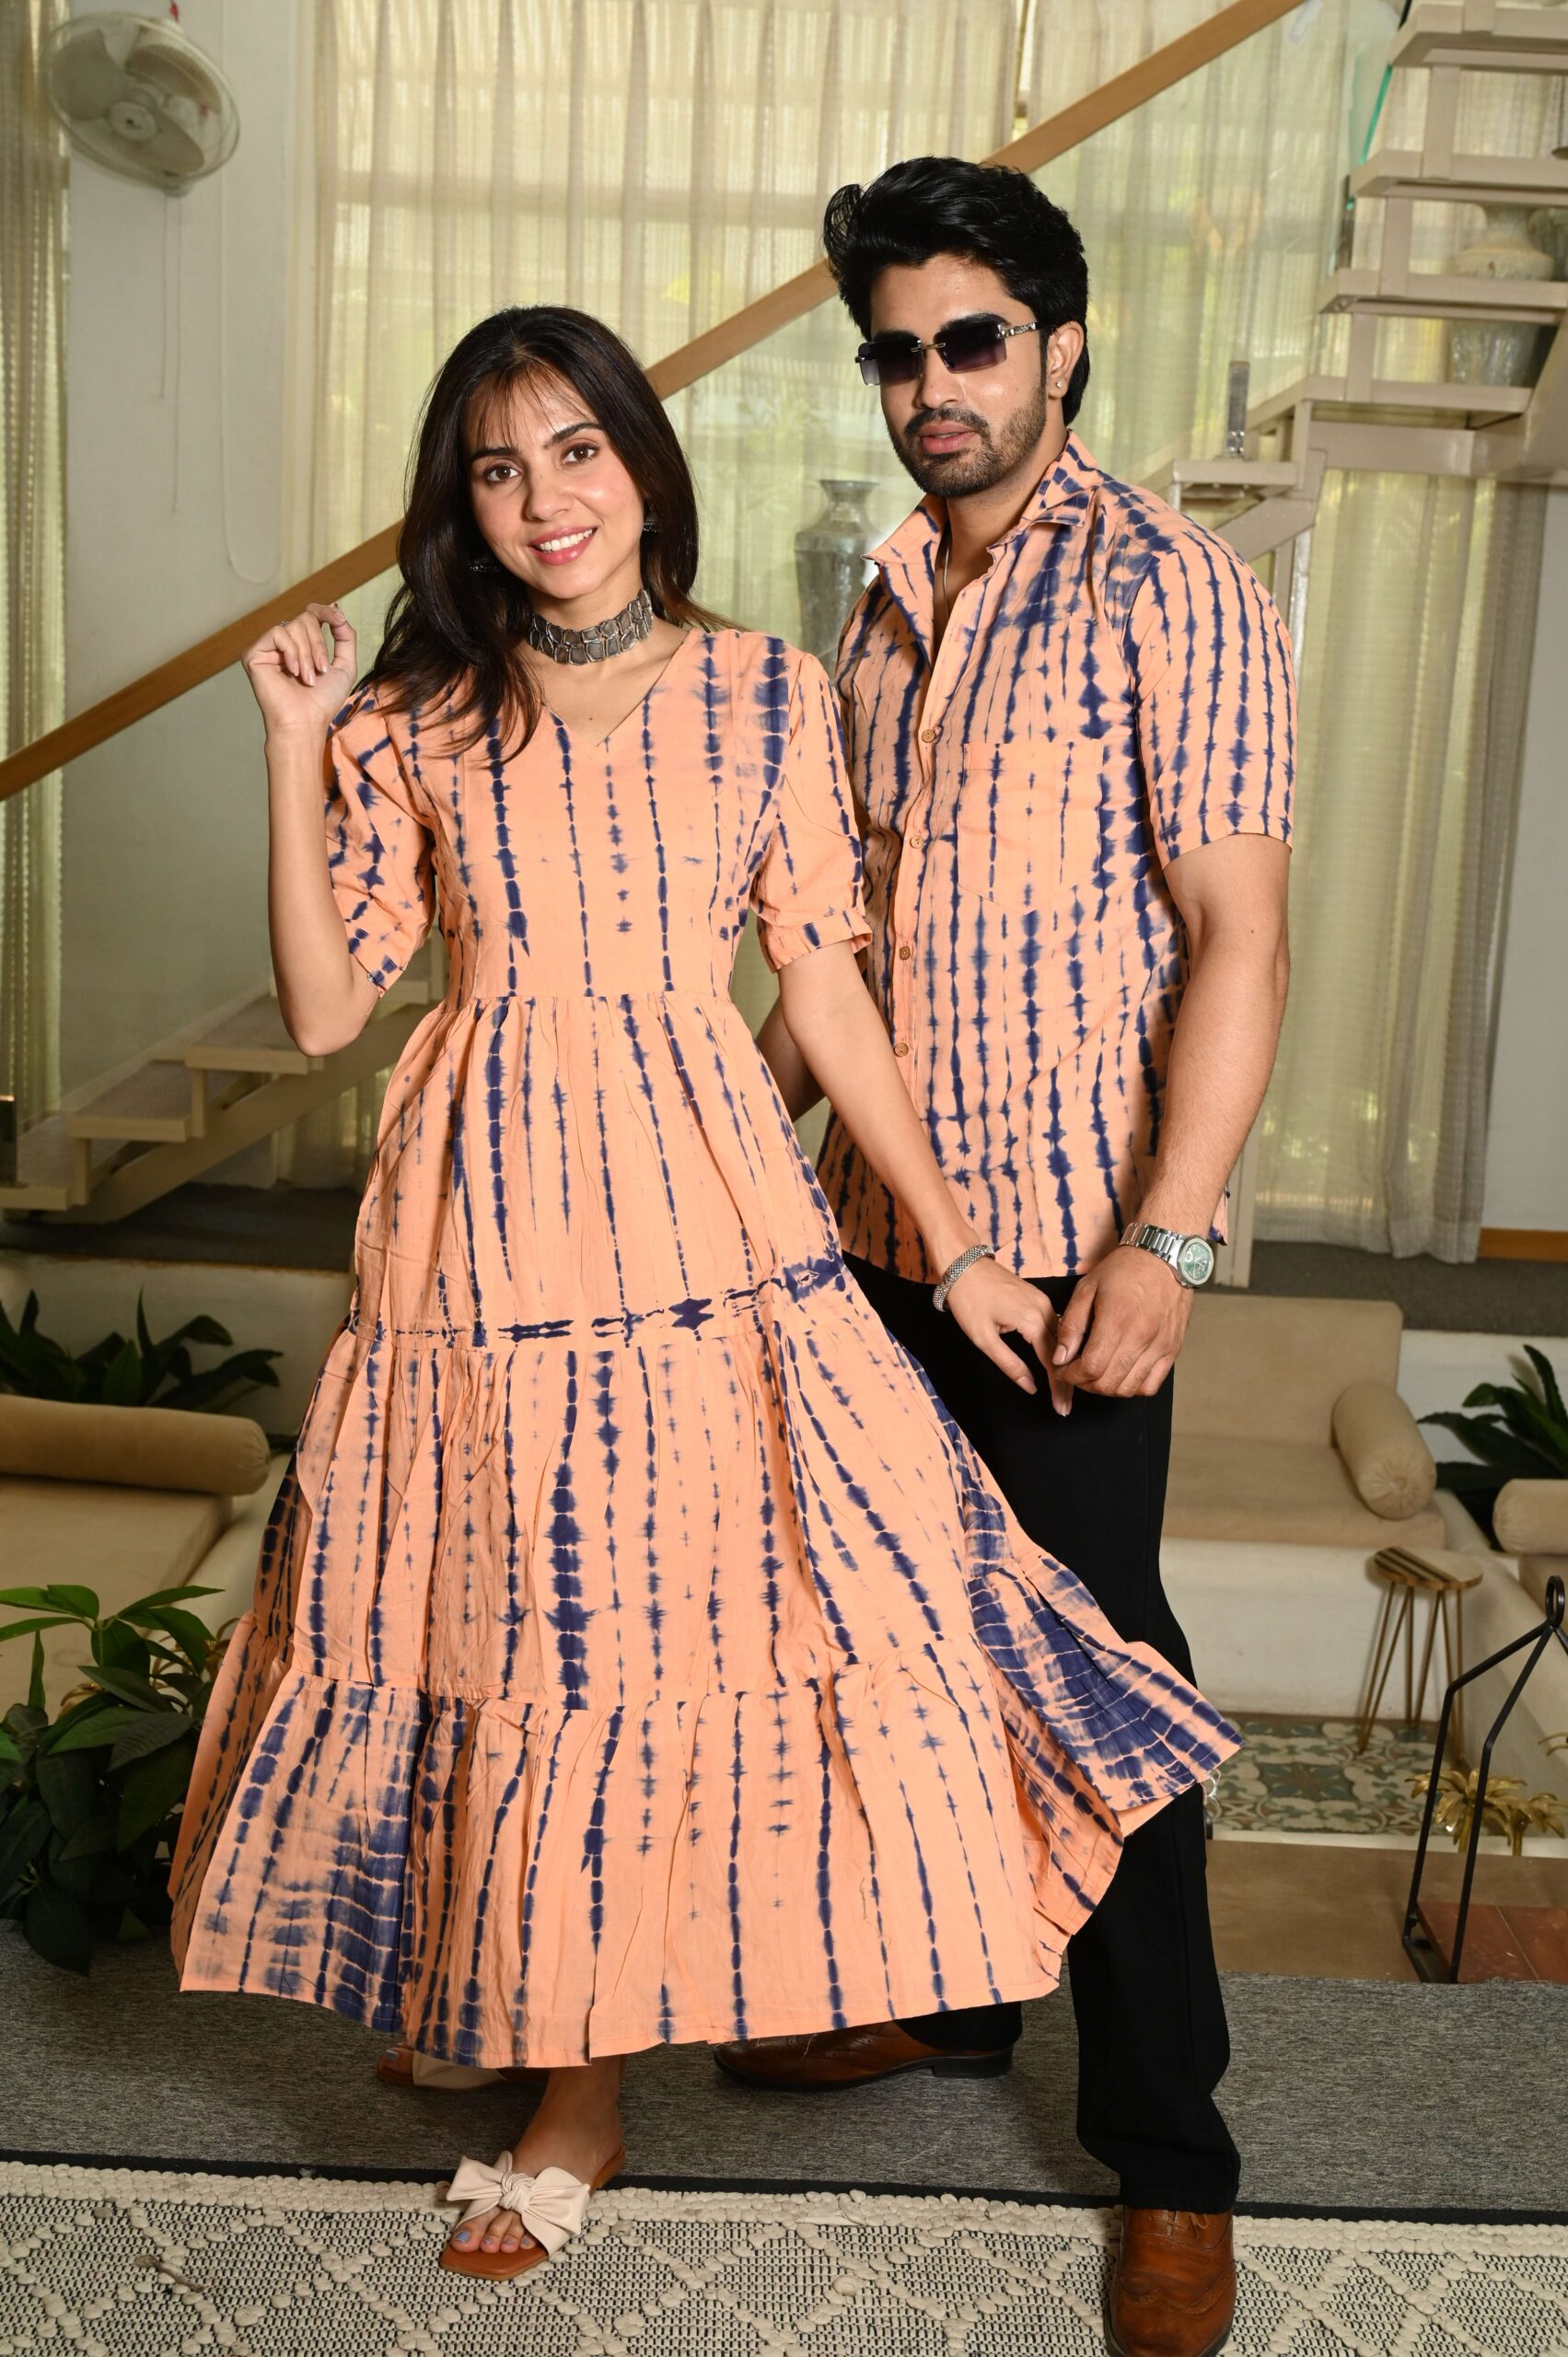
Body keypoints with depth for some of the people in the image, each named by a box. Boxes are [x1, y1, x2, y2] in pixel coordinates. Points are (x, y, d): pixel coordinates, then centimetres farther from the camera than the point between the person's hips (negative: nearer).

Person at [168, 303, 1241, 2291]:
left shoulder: (766, 695, 3)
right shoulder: (413, 721, 5)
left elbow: (824, 987, 3)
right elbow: (320, 1010, 1)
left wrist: (954, 1241, 0)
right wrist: (294, 753, -6)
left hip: (701, 1210, -1)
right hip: (484, 1216, 1)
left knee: (663, 1605, 2)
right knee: (507, 1619, 10)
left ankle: (583, 2087, 22)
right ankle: (487, 1994, 37)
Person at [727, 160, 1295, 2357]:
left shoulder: (1169, 591, -8)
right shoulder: (885, 606, 13)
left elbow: (1236, 938, -14)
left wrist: (1168, 1239, -21)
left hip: (1068, 1245, -7)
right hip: (884, 1228, 7)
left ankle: (1169, 2153, 17)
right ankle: (945, 1987, 39)